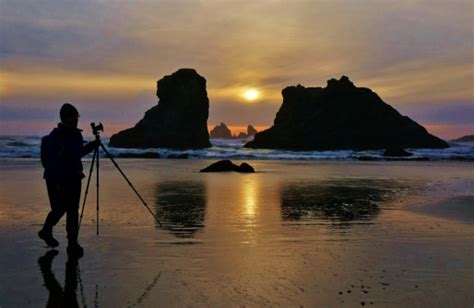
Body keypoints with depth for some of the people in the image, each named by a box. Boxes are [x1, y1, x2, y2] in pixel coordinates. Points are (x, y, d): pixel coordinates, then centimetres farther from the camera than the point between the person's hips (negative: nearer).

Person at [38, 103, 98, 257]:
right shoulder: (56, 136, -15)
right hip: (57, 180, -6)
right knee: (59, 209, 5)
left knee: (73, 210, 4)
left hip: (74, 178, 6)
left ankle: (72, 243, 11)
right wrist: (57, 182, -22)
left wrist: (93, 145, 9)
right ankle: (46, 231, 31)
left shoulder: (76, 134, 7)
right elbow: (51, 160, -18)